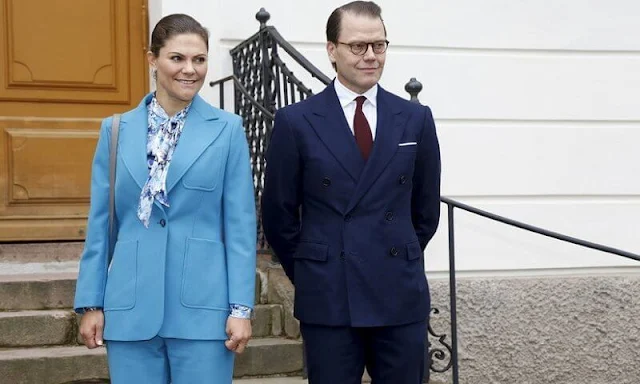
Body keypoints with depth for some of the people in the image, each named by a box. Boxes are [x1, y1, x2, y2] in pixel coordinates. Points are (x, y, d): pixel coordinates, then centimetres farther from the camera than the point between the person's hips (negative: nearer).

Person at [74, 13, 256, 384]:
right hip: (131, 306, 2)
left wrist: (241, 307, -6)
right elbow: (100, 222, 8)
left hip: (202, 305, -2)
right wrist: (92, 302, 4)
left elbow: (241, 224, -1)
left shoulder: (227, 129, 0)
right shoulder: (117, 130, 6)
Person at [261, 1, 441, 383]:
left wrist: (399, 263, 13)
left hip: (402, 297, 2)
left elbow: (426, 210, 13)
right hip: (327, 300, -2)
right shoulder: (297, 121, -2)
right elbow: (278, 214, 4)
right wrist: (311, 273, 7)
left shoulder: (416, 119, 5)